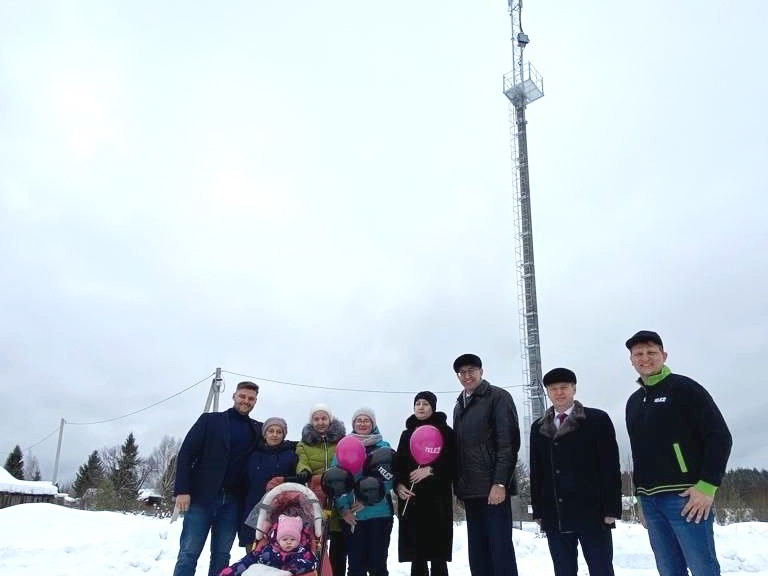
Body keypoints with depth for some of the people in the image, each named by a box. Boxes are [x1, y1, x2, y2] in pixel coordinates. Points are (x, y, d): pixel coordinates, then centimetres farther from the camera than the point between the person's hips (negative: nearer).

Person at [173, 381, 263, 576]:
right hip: (202, 496, -3)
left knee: (221, 555, 7)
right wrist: (182, 490, -11)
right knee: (189, 553, -4)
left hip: (233, 502, 3)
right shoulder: (211, 420, 4)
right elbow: (186, 454, -1)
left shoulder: (258, 430, 12)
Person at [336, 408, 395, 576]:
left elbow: (388, 479, -4)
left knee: (377, 562, 3)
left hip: (379, 512, -1)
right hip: (352, 515, 1)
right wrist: (343, 508, -11)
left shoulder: (384, 447, 6)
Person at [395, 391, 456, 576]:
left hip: (437, 498, -4)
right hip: (411, 499, 4)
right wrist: (398, 485, -4)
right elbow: (398, 464, 13)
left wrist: (430, 470, -17)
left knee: (437, 555, -3)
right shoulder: (407, 434, 16)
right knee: (416, 554, 5)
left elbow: (453, 462, -5)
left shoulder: (444, 431, 4)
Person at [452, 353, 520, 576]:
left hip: (493, 487, -7)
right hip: (470, 490, 7)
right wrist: (459, 487, 12)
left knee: (500, 548, -6)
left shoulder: (498, 397, -2)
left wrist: (500, 482, -19)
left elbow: (508, 442, -11)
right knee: (477, 553, 8)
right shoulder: (459, 406, 18)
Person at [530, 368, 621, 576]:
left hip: (592, 514, -3)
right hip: (554, 517, 3)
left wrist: (611, 509, -8)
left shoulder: (597, 420, 1)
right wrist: (538, 510, 7)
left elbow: (610, 467, -3)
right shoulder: (539, 428, 12)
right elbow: (536, 472, 12)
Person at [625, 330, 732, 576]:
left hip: (685, 496, -6)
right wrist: (641, 493, 14)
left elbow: (719, 436, -8)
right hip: (650, 500, 6)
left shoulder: (684, 388, -2)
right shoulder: (633, 402, 17)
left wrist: (707, 486, -14)